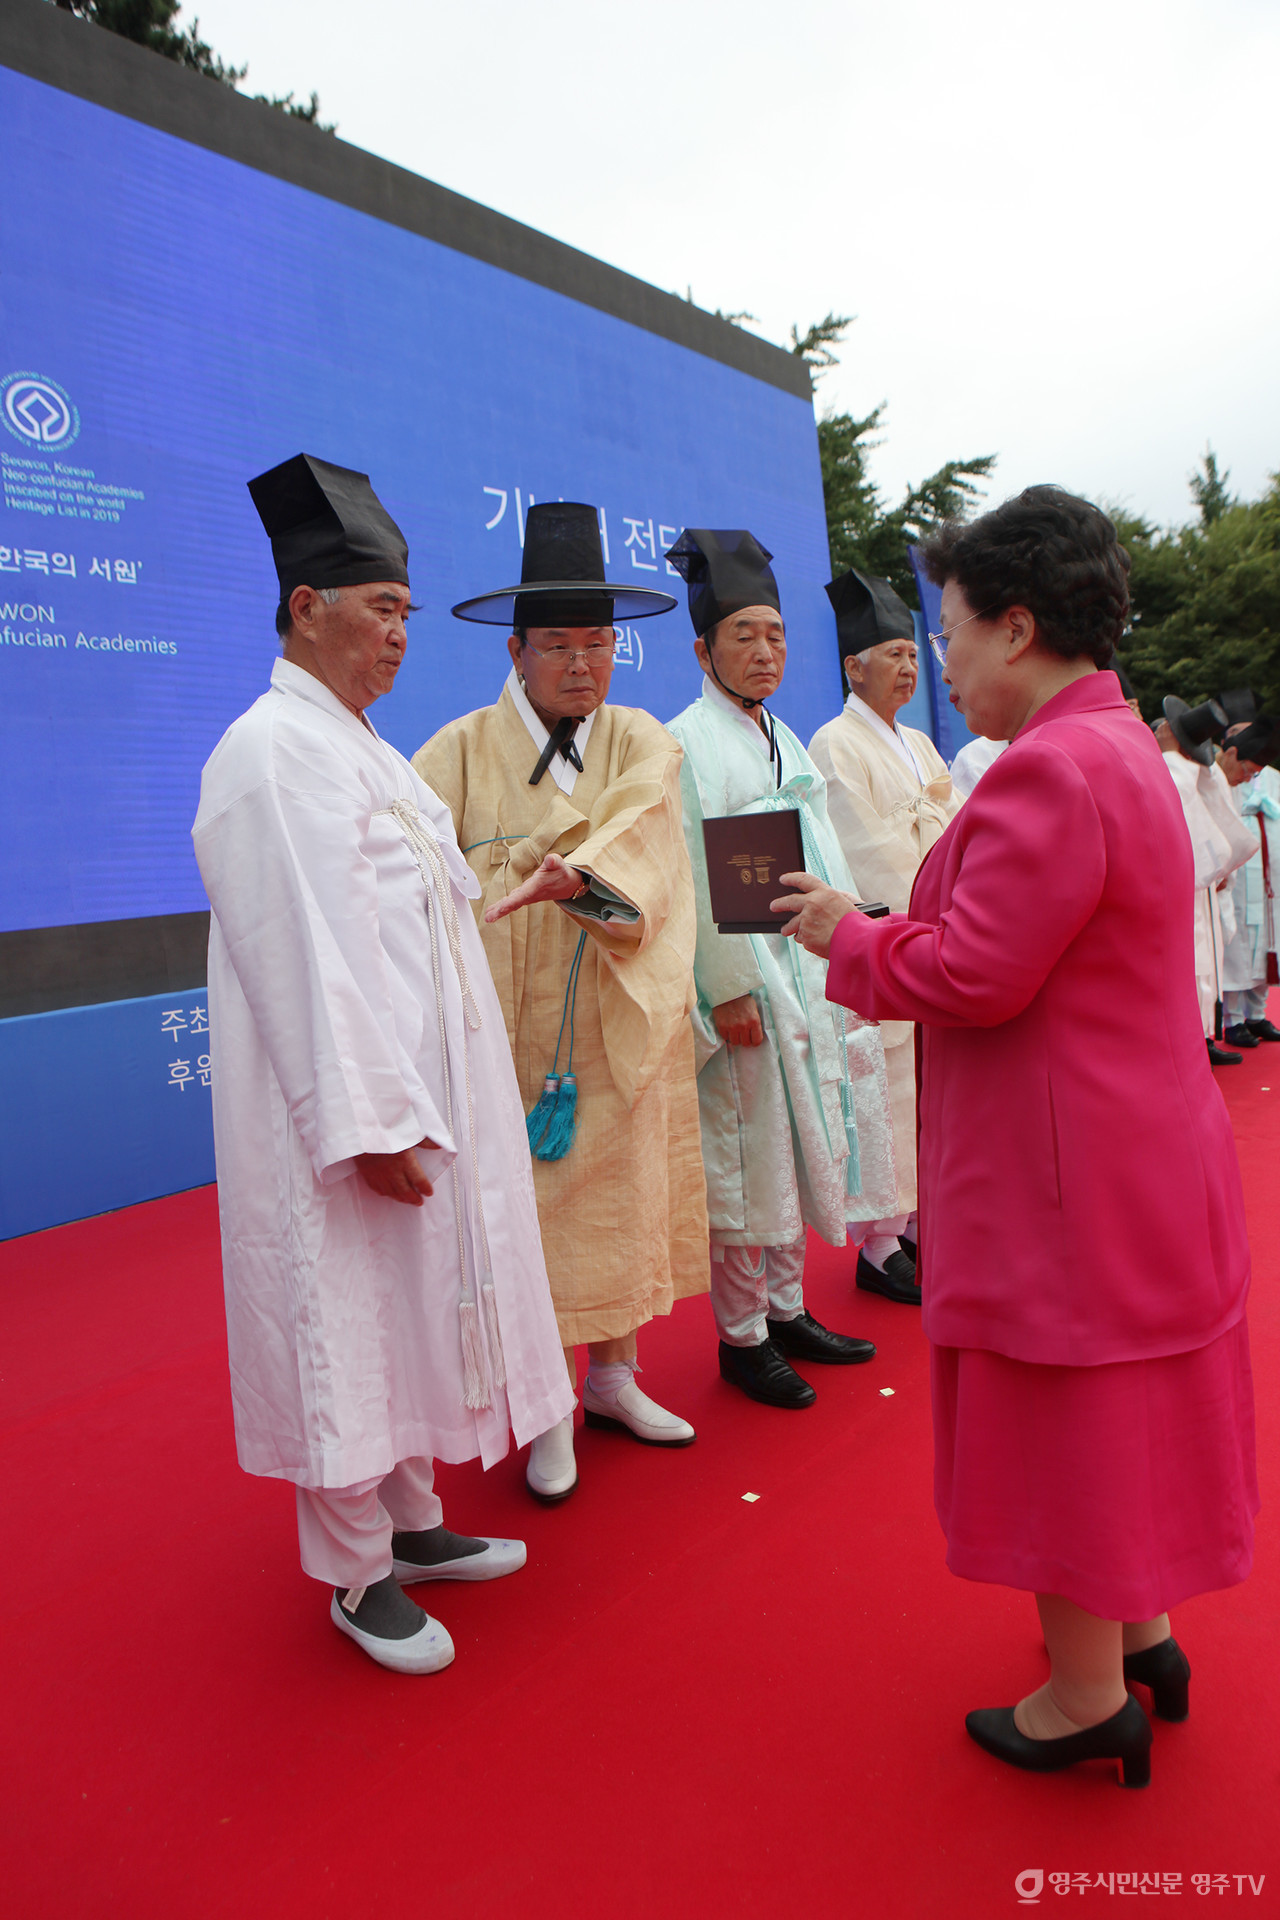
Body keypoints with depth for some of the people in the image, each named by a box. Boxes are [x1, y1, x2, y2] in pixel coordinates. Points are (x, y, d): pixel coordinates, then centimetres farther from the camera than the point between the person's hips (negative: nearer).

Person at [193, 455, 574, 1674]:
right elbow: (302, 955, -21)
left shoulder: (356, 747, 15)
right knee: (344, 1328, 4)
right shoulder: (273, 753, -15)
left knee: (412, 1307, 18)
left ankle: (411, 1524, 36)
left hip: (417, 1089, 10)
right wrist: (370, 1125, -22)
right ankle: (358, 1580, 22)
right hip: (345, 1114, -10)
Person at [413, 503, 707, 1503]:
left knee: (620, 1197, 12)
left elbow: (641, 848, -14)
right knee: (530, 1208, 3)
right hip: (514, 1030, -2)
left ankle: (614, 1375, 31)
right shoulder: (463, 751, -2)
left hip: (620, 1032, 3)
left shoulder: (643, 744, 5)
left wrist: (574, 874, -33)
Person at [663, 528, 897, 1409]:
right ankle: (742, 1337, 14)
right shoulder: (688, 744, -9)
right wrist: (730, 989, -19)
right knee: (746, 1159, 0)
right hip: (749, 981, -8)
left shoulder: (785, 741, 16)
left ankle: (787, 1309, 29)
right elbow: (697, 878, -16)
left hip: (811, 978, 8)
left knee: (796, 1146, 14)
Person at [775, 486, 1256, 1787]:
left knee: (1066, 1418, 6)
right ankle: (1136, 1629, 41)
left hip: (1067, 1176, -10)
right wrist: (874, 929, 10)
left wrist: (845, 933, -8)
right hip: (1135, 1146, 10)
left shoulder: (1051, 771, -23)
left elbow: (973, 973, -24)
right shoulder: (1118, 747, 11)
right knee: (1108, 1413, 23)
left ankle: (1087, 1698, 26)